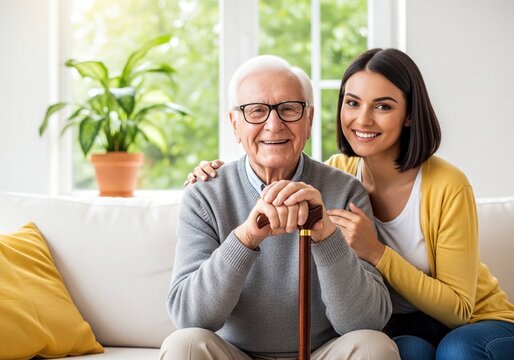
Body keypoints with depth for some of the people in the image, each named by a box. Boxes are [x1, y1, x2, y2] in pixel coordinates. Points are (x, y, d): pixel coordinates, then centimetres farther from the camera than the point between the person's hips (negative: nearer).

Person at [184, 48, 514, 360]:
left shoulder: (448, 186, -20)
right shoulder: (337, 172, -7)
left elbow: (458, 309, -18)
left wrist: (375, 252, -29)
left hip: (477, 322, -2)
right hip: (399, 327, 2)